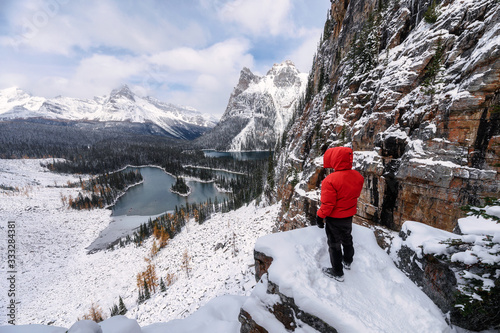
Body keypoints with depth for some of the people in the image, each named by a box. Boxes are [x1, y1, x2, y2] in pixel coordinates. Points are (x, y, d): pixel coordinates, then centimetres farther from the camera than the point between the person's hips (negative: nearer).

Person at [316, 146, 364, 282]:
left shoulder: (330, 180, -32)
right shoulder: (358, 176, -10)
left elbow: (327, 204, -26)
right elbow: (356, 194, 6)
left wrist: (320, 216, -12)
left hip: (334, 218, -6)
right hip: (349, 216, 7)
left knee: (334, 244, 13)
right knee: (347, 239, 29)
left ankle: (337, 272, 31)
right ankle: (348, 262, 53)